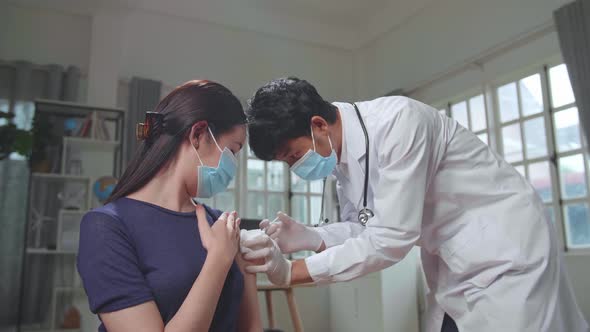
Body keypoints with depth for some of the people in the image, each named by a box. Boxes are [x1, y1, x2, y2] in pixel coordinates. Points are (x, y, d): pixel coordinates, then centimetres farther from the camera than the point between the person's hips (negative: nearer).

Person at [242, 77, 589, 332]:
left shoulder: (397, 120, -28)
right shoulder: (341, 154, -2)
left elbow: (391, 238, -29)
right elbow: (361, 228, 4)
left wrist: (292, 272, -25)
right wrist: (310, 237, -16)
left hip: (506, 248, -7)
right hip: (453, 266, 8)